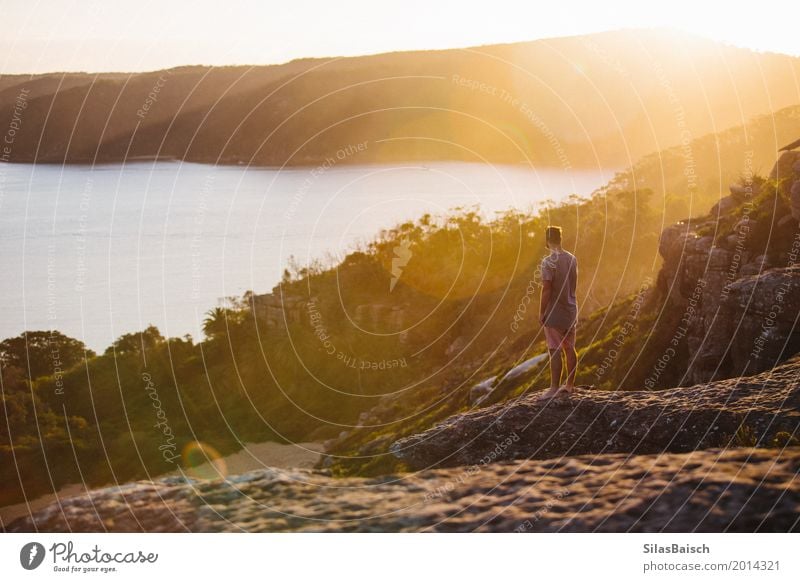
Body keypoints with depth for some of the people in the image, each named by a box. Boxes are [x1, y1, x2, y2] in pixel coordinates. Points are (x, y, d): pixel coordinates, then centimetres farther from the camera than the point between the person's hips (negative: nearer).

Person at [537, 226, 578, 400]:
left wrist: (541, 312, -10)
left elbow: (546, 289, -17)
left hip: (555, 313, -7)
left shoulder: (549, 262, -16)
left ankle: (554, 388, -6)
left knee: (555, 351, -6)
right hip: (571, 310, 7)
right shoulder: (572, 259, 6)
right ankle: (570, 385, 21)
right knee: (569, 348, 13)